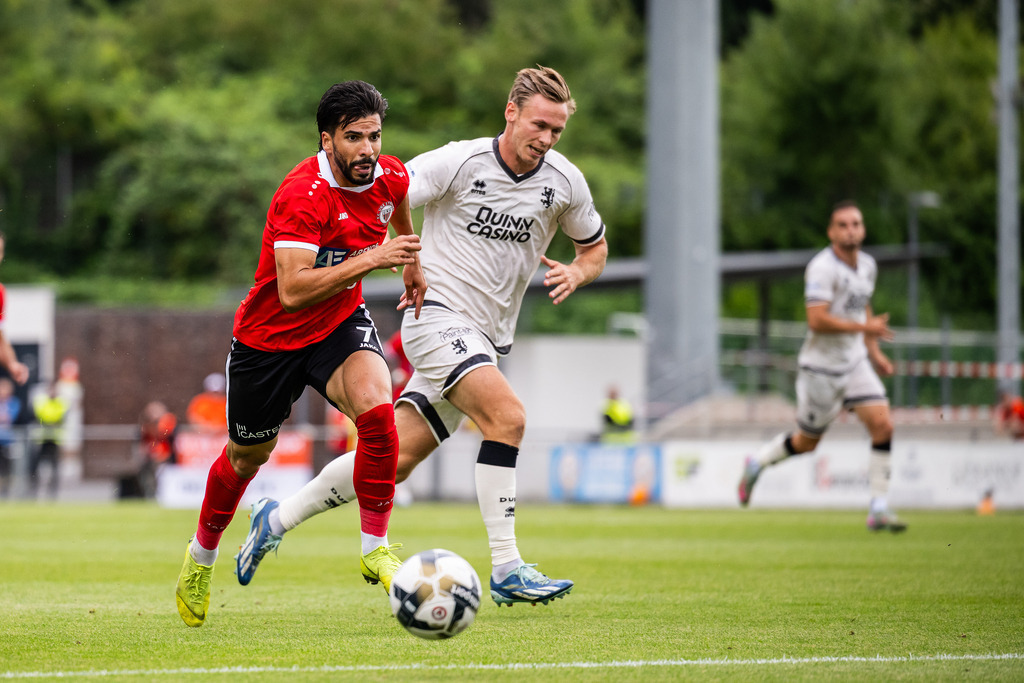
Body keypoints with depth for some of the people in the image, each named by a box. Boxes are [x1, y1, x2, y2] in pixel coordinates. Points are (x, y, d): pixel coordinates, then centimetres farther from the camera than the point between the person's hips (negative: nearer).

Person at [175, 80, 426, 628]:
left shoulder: (389, 176, -10)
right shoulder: (302, 195, -31)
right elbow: (292, 290, -39)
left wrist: (412, 263, 27)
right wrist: (369, 259, -44)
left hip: (341, 322, 4)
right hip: (270, 335, -4)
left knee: (377, 409, -27)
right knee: (248, 455, 15)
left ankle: (375, 547, -13)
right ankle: (202, 555, 43)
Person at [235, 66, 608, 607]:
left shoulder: (565, 183, 4)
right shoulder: (460, 162, -11)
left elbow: (595, 248, 19)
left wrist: (575, 273, -4)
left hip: (486, 339, 6)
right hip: (438, 314, -6)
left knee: (396, 457, 3)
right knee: (507, 416, -27)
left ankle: (279, 519, 21)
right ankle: (506, 569, -24)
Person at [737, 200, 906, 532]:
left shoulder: (867, 265, 6)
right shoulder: (822, 268, -20)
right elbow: (817, 320, -28)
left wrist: (874, 352, 19)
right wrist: (864, 328, -23)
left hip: (855, 362, 6)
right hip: (821, 365, -6)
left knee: (882, 426, -10)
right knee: (807, 442, 6)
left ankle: (879, 509, -4)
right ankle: (756, 464, 35)